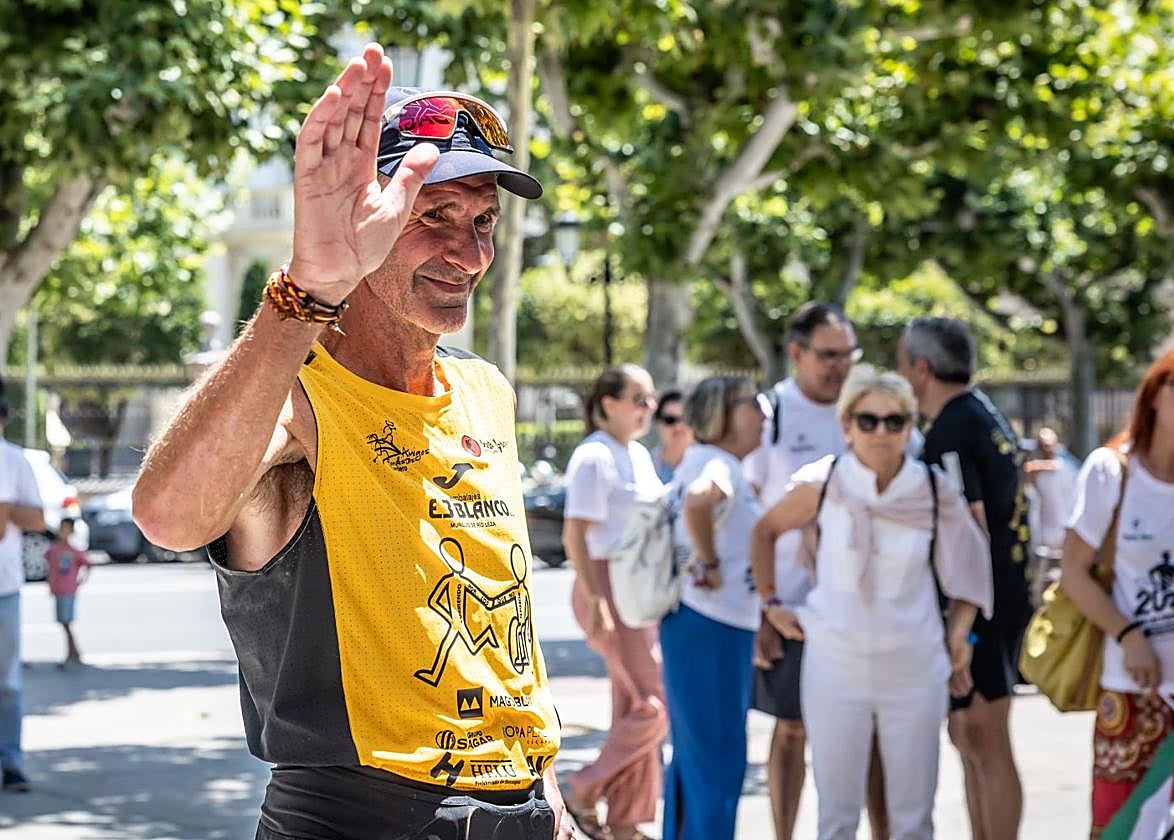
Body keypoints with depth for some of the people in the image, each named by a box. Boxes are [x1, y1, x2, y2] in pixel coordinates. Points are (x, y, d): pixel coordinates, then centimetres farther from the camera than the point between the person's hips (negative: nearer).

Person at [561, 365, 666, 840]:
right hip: (609, 588, -9)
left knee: (634, 710, 10)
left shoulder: (639, 455, 14)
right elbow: (575, 534, -19)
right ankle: (583, 791, 1)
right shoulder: (594, 457, -13)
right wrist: (594, 601, -24)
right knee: (655, 704, -11)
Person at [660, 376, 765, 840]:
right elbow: (696, 503, -38)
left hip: (691, 623, 10)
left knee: (693, 757, 17)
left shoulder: (700, 462, 15)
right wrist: (710, 565, -25)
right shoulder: (721, 465, -16)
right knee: (719, 759, -8)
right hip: (714, 627, -10)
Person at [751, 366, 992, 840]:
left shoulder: (935, 492, -5)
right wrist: (771, 604, 7)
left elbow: (964, 566, 9)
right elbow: (764, 533, 9)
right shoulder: (822, 485, -8)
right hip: (835, 665, -1)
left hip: (914, 670, 1)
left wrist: (958, 634, 1)